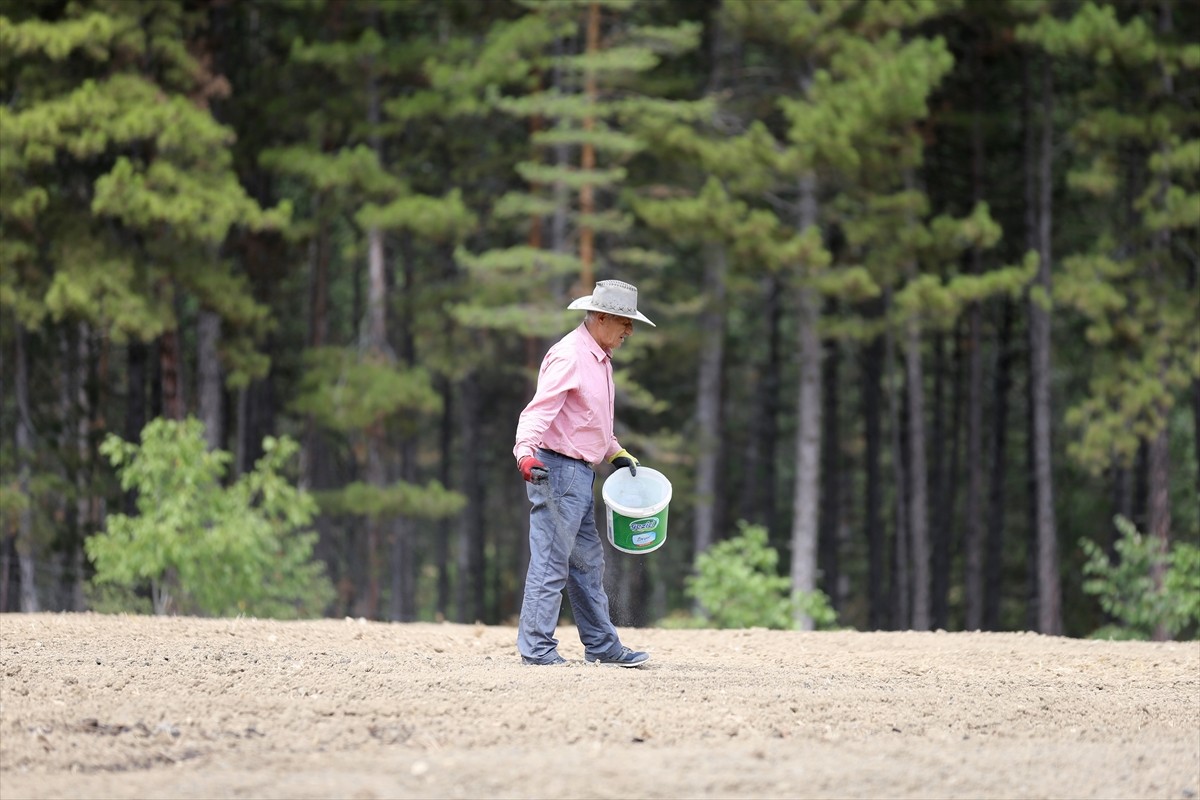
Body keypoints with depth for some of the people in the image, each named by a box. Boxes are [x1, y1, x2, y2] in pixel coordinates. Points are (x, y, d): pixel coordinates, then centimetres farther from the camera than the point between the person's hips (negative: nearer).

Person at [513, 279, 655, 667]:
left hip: (581, 474, 10)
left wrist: (616, 452, 21)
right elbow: (539, 409, -26)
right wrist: (526, 453, -39)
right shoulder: (569, 356, -17)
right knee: (551, 562, -8)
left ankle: (602, 646, 21)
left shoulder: (599, 358, 15)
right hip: (556, 470, -10)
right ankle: (537, 647, -5)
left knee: (588, 562, 14)